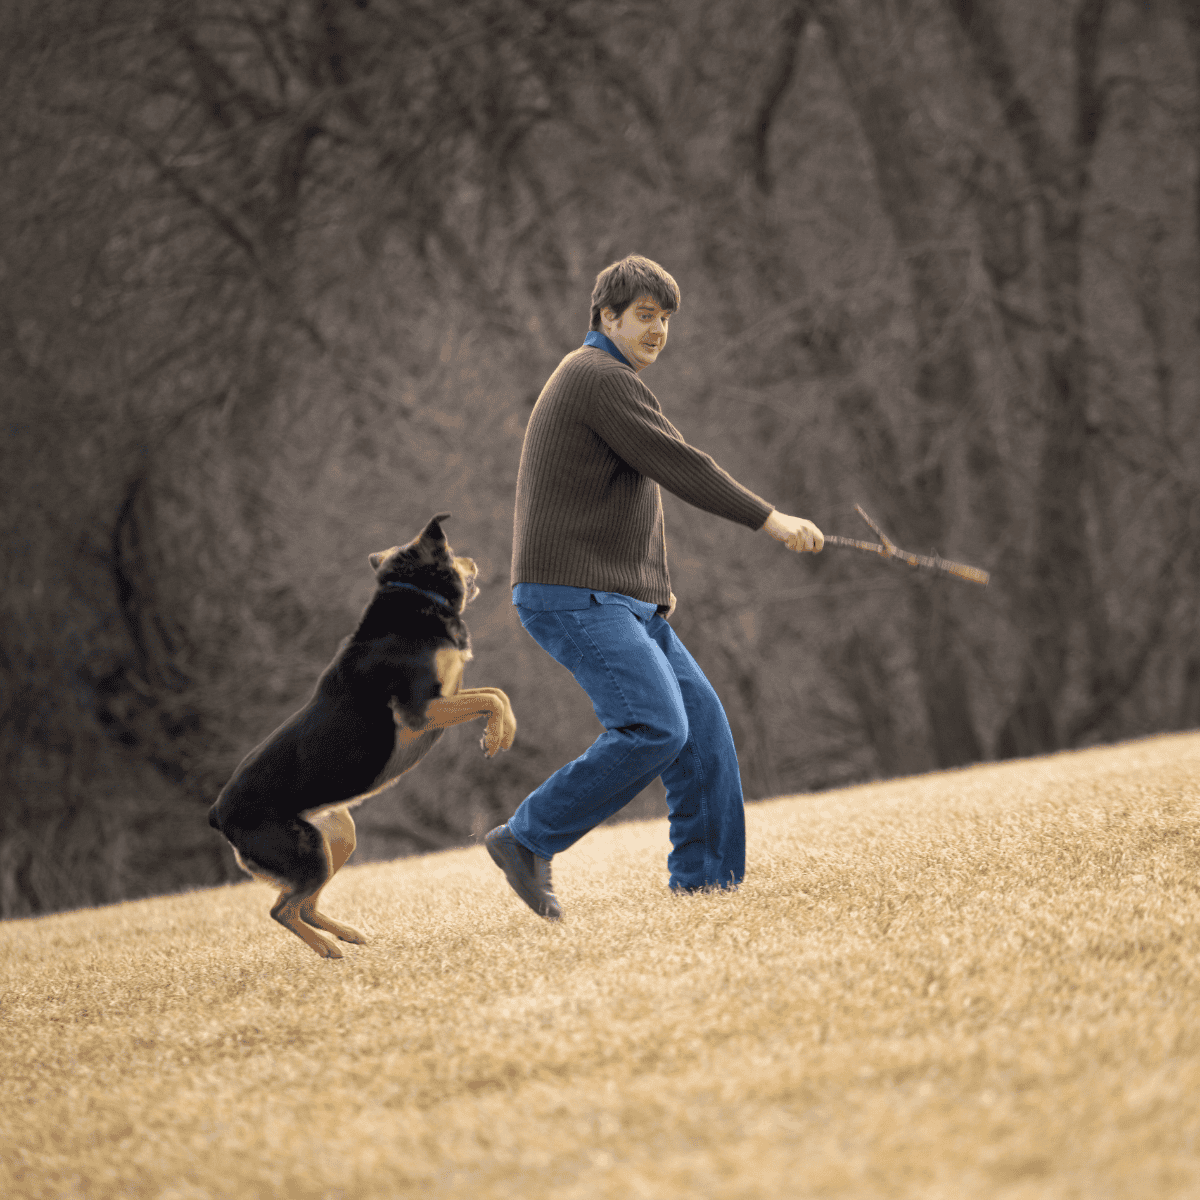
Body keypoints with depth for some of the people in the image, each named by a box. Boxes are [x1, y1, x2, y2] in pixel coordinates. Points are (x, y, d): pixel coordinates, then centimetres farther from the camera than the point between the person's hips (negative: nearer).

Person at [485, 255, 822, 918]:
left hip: (620, 601, 11)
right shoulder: (601, 378, -11)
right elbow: (677, 464, -21)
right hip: (571, 597, -11)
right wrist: (769, 519, -24)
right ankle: (526, 839, -11)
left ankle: (707, 884, 5)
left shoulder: (599, 380, 23)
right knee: (654, 728, -21)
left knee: (702, 725, 4)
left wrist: (653, 586, 17)